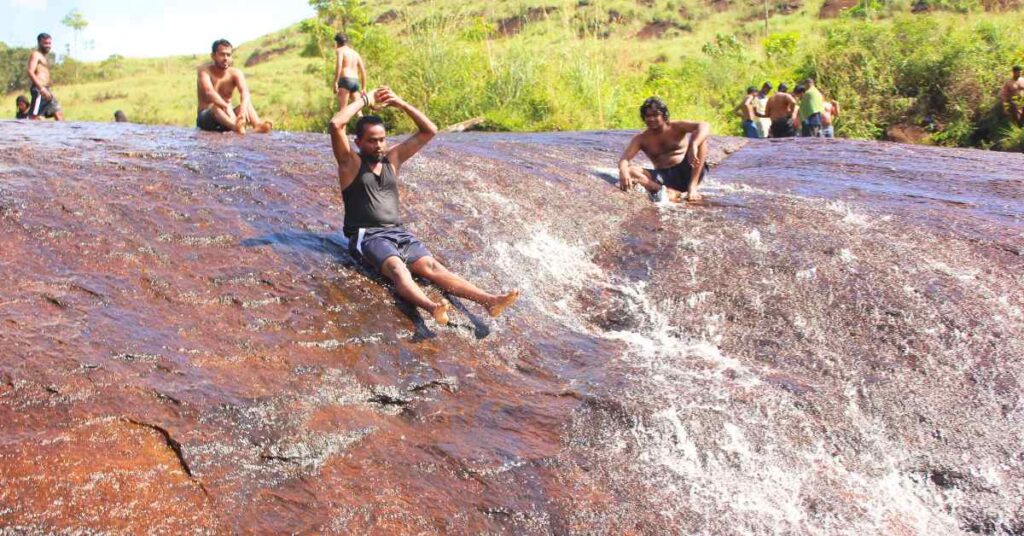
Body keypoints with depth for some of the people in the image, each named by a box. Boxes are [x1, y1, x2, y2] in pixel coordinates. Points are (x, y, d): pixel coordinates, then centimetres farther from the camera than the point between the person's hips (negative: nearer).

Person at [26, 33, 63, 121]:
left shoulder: (43, 57, 25)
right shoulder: (35, 54, -3)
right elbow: (30, 73, -16)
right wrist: (42, 88, -25)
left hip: (46, 90, 10)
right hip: (38, 90, -10)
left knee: (59, 113, 4)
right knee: (34, 117, -14)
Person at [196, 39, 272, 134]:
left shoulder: (235, 73, -1)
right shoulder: (204, 70, -9)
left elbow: (245, 92, -21)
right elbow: (209, 92, -28)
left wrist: (243, 108, -44)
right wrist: (226, 106, -46)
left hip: (227, 119, 3)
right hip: (206, 118, -3)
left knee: (246, 103, -22)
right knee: (216, 106, -35)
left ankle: (257, 124, -55)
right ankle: (235, 126, -68)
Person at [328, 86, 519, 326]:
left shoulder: (392, 158, 19)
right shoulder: (351, 162, 6)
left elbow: (429, 131, 15)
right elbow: (336, 124, -11)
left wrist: (400, 103, 8)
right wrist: (365, 99, 0)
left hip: (399, 233, 4)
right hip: (367, 236, -4)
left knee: (431, 266, -20)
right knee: (397, 268, -34)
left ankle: (488, 301, -42)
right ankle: (431, 307, -63)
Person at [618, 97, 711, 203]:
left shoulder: (677, 127, -1)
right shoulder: (641, 139, 4)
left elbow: (705, 126, -17)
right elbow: (624, 159, -9)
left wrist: (693, 147, -38)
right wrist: (623, 172, -35)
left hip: (686, 173, -1)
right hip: (664, 178, 1)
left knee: (700, 138, -20)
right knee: (629, 171, -21)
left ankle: (692, 187, -25)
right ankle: (671, 193, -39)